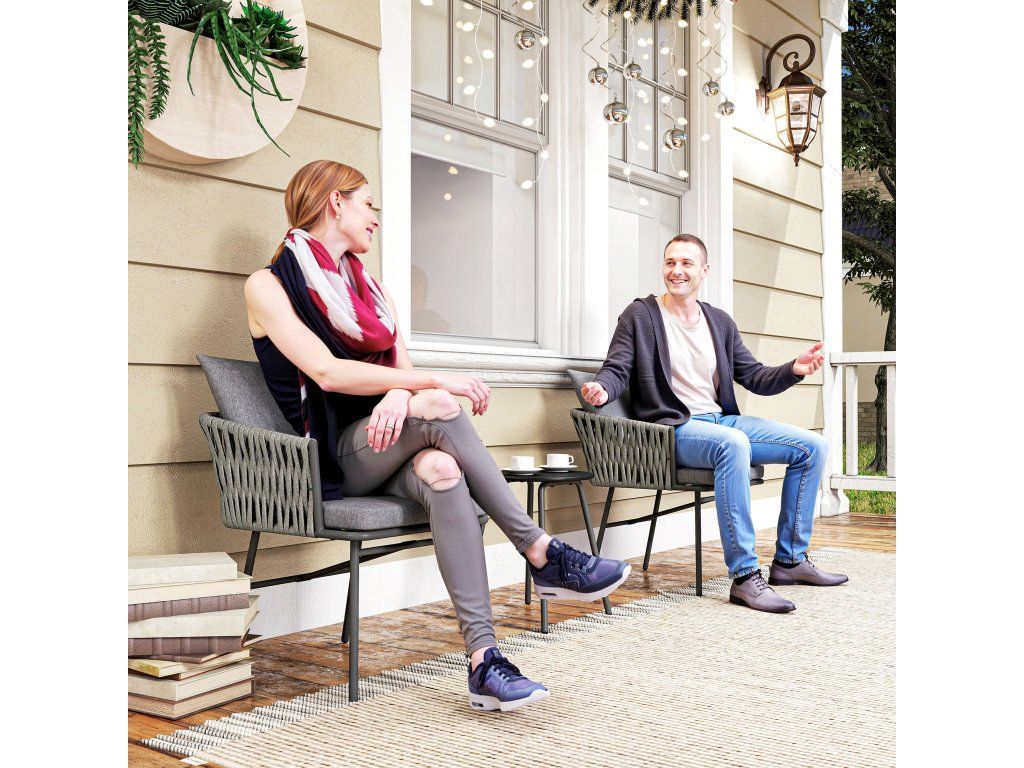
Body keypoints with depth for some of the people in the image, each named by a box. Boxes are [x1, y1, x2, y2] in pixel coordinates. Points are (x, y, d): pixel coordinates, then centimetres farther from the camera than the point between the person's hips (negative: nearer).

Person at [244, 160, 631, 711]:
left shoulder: (371, 287, 21)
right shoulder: (268, 285, 0)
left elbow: (402, 367, 8)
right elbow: (326, 372, -16)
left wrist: (400, 393, -18)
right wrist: (432, 383, -20)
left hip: (388, 449, 5)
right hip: (333, 458, -4)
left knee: (442, 471, -32)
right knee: (437, 408, -32)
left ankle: (483, 659, -39)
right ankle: (542, 556, -28)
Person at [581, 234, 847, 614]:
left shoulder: (720, 322, 17)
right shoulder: (639, 315, 3)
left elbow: (753, 377, 15)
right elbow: (617, 368, -4)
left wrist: (793, 370, -5)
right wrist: (601, 388, -28)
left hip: (723, 420, 7)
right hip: (673, 429, -7)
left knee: (812, 445, -4)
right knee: (733, 444, -38)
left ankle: (790, 559, 4)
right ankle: (744, 576, -35)